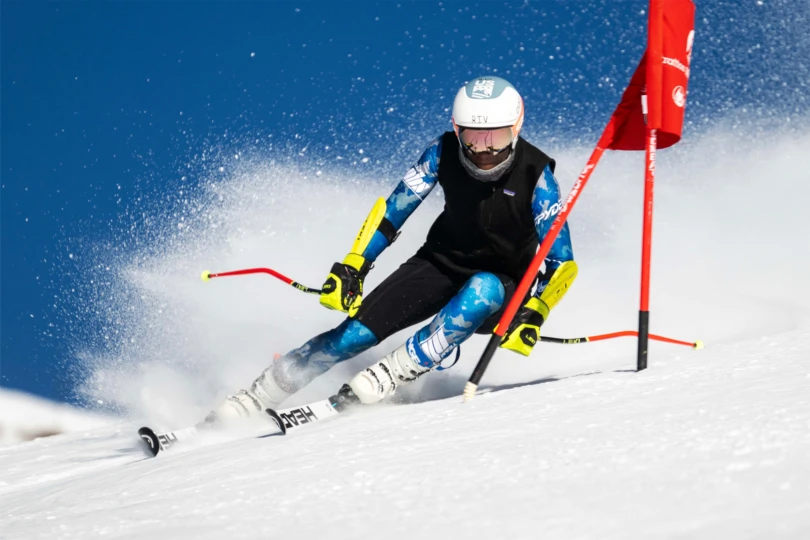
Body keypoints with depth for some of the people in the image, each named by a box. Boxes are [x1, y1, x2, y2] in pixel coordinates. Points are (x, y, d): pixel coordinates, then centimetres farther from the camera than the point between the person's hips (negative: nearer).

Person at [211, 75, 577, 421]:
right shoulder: (443, 153, -16)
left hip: (503, 290, -2)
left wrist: (533, 315, -39)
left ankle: (393, 374, -33)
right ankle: (257, 396, -5)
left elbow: (561, 262, -23)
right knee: (357, 332, -15)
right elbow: (392, 210, -8)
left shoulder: (535, 174, -23)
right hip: (443, 261, 2)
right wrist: (351, 268, -18)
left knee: (482, 291, -39)